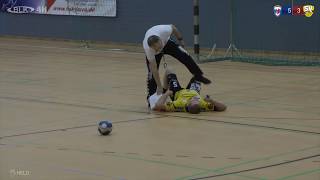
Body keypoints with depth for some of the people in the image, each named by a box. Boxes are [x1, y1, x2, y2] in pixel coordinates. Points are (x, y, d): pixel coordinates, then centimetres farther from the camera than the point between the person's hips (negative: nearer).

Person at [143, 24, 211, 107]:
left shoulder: (164, 31, -42)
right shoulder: (147, 48, -43)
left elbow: (173, 27, -15)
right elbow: (154, 68, -36)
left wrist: (180, 39, -1)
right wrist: (159, 87, -33)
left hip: (166, 42, 2)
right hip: (153, 54, -2)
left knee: (185, 56, -15)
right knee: (151, 73, -13)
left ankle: (198, 75, 1)